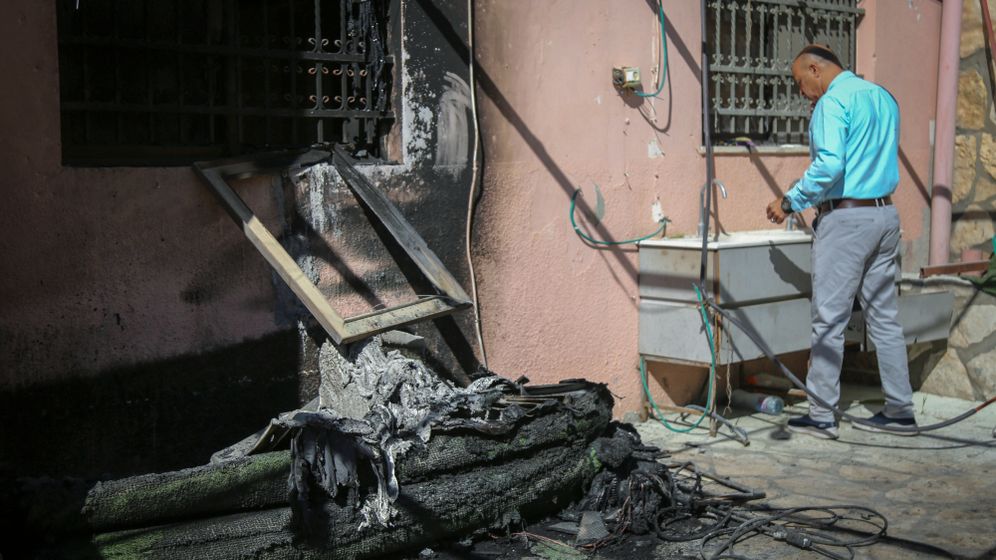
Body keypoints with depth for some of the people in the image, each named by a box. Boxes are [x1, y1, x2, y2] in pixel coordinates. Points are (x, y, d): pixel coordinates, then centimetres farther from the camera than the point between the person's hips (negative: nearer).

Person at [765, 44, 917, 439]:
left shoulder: (833, 101, -11)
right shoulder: (883, 97, 16)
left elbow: (829, 165, -23)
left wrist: (790, 202, -13)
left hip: (845, 218, -9)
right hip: (885, 214, 9)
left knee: (829, 319, -3)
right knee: (884, 316, 12)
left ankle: (821, 416, 2)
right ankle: (900, 409, 17)